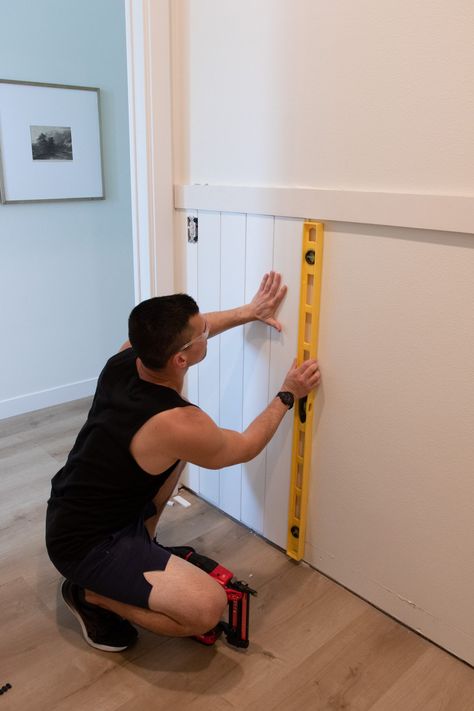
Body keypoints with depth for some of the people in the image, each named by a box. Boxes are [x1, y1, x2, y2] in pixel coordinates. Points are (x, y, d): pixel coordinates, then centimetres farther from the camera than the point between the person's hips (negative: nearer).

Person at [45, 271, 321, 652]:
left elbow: (178, 333, 11)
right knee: (208, 607, -19)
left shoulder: (125, 358, -12)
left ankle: (140, 546, 21)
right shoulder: (178, 425, -32)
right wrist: (287, 395, 2)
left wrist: (248, 312, 10)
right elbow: (246, 447, -9)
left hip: (70, 510, 8)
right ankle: (90, 595, 1)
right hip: (84, 544, -8)